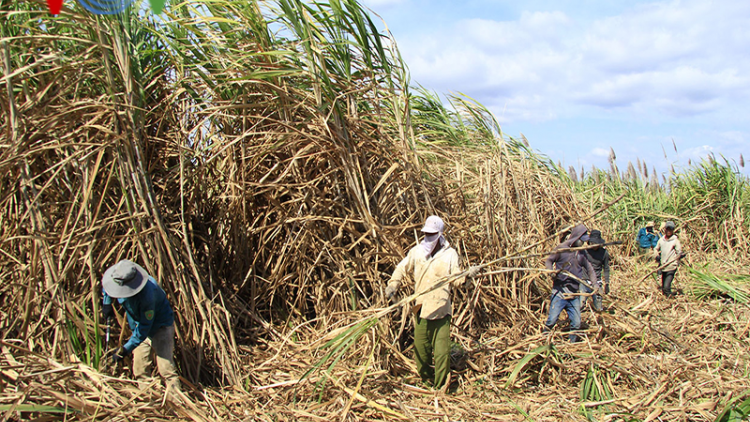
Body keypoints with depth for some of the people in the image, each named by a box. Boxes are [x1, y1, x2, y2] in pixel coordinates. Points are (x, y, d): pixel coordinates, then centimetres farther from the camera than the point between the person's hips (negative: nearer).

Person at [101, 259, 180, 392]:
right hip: (138, 326, 8)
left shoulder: (146, 294, -39)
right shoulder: (118, 280, -17)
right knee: (140, 371, 9)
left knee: (166, 368, -16)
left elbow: (144, 327, -31)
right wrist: (106, 302, -1)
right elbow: (106, 284, 11)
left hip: (160, 326, -7)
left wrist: (126, 349, -29)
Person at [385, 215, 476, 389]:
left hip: (441, 309, -2)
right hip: (421, 308, 2)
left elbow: (456, 280, 2)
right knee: (421, 347, 10)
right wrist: (392, 285, 1)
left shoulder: (450, 254, 2)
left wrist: (468, 274, -16)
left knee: (442, 350, -3)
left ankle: (440, 386, 10)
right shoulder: (417, 251, 5)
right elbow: (402, 268, 14)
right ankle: (426, 379, 30)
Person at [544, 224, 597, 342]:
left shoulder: (581, 253, 12)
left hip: (574, 294, 5)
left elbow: (589, 269, 17)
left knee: (576, 323, 4)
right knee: (552, 319, -5)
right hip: (559, 292, -4)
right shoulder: (562, 248, -2)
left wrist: (594, 282, 2)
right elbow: (548, 261, 1)